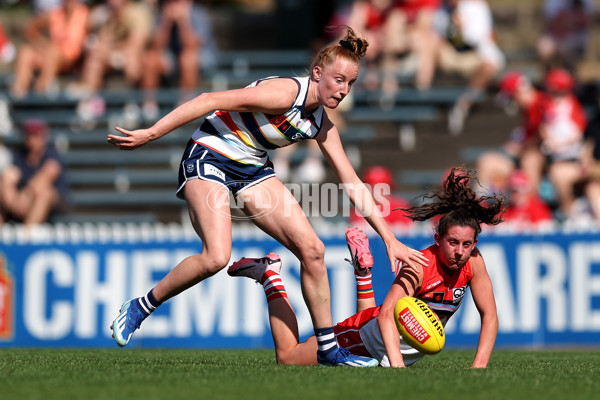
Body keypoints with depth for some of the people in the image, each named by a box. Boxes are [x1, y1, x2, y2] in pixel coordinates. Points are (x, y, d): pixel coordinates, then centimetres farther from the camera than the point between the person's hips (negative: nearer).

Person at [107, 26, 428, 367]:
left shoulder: (321, 124, 2)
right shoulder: (286, 93, -23)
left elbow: (353, 185, 7)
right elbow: (210, 101, -24)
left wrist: (390, 238, 4)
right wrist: (150, 134, -25)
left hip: (253, 169, 8)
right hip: (208, 157, -8)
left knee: (312, 249, -4)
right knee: (216, 257, -26)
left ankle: (329, 350, 5)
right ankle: (139, 309, -6)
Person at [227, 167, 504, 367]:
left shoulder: (473, 261, -18)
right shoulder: (420, 266, -34)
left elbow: (489, 315, -11)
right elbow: (387, 313, -44)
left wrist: (479, 367, -23)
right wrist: (396, 362, -58)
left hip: (413, 348, 7)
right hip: (370, 333, -7)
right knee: (287, 357, 8)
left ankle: (363, 269, 46)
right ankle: (269, 273, 22)